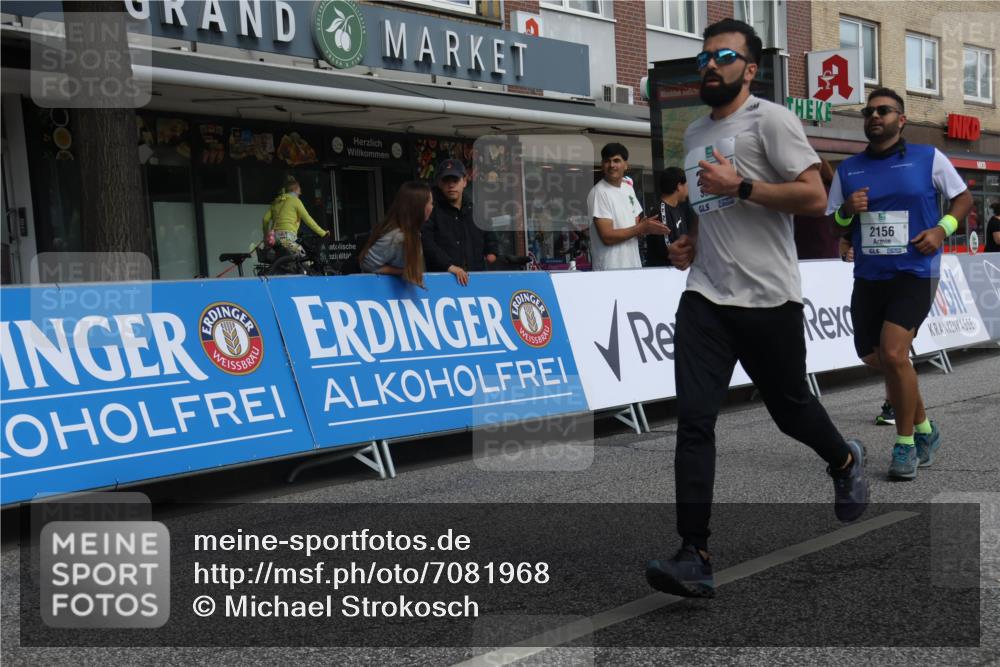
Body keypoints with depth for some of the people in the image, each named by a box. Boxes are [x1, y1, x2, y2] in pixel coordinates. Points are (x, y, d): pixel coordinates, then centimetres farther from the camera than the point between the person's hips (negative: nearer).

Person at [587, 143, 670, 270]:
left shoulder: (628, 188, 11)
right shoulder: (599, 193, -12)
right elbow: (607, 237, -18)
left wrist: (646, 225, -6)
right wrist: (642, 228, -14)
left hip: (634, 265, 7)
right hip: (610, 270, -7)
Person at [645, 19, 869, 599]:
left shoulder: (771, 120, -5)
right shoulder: (695, 133, 17)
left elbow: (814, 197, -14)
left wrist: (739, 186, -19)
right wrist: (692, 242, 13)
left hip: (769, 300, -5)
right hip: (705, 297, 5)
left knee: (791, 408, 12)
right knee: (694, 419, -9)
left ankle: (846, 463, 47)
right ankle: (695, 558, -9)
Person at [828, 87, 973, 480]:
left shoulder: (928, 158, 0)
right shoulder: (848, 170, 8)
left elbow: (963, 198, 8)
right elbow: (831, 225, 11)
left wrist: (942, 228, -9)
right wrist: (847, 211, -11)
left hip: (914, 274, -5)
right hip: (868, 277, 5)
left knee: (892, 354, -20)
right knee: (875, 359, 9)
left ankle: (906, 444, -2)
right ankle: (924, 430, 33)